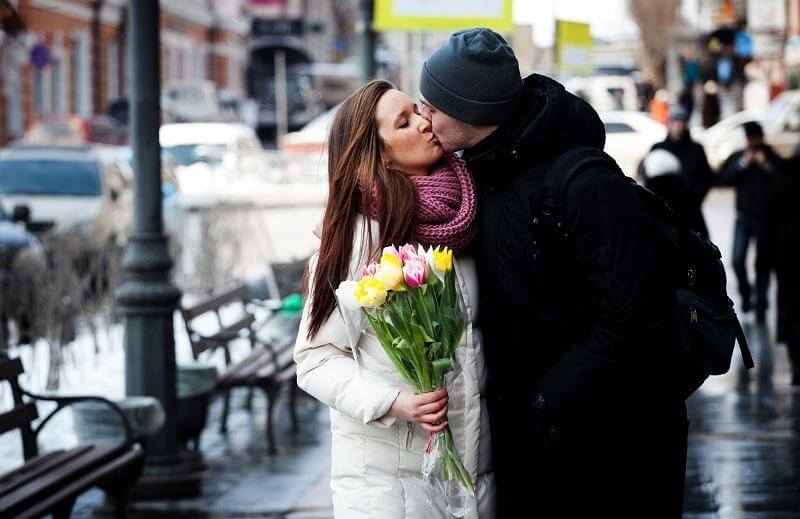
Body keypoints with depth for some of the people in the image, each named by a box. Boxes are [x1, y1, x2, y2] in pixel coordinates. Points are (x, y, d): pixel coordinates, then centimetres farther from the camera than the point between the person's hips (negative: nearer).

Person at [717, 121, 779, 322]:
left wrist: (766, 166, -21)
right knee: (738, 260, -8)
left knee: (763, 264, 2)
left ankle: (761, 305, 11)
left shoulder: (773, 159, -1)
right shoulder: (737, 157, 6)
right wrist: (742, 165, -13)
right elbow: (721, 179, -6)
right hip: (744, 218, 1)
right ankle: (745, 294, 16)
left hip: (766, 219, -1)